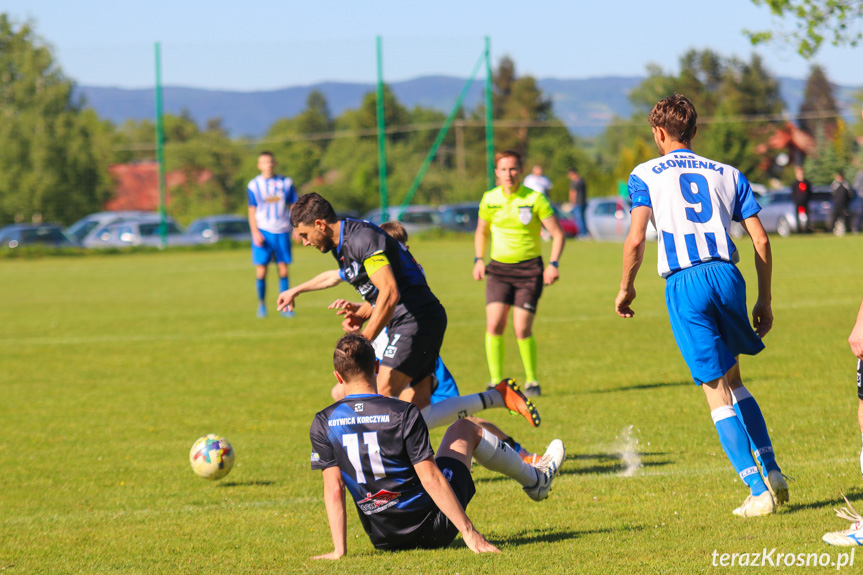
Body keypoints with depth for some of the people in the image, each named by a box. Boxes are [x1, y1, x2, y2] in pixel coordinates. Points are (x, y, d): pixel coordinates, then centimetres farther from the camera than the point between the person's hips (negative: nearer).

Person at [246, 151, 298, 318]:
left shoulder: (286, 183, 7)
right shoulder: (254, 185, 2)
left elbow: (293, 207, 12)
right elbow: (252, 211, 3)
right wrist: (256, 233, -7)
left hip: (282, 231, 2)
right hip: (263, 231, -2)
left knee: (283, 269, -1)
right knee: (261, 270, -5)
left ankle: (285, 306, 5)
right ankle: (261, 304, 9)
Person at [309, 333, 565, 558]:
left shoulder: (323, 423, -8)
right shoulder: (403, 413, -17)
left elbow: (333, 488, -10)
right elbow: (431, 478, -18)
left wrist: (339, 549, -7)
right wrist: (469, 532, -15)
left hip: (382, 540, 3)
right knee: (464, 429, 20)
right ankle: (535, 479, 44)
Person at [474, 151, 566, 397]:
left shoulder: (535, 199, -8)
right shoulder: (489, 199, 3)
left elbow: (557, 233, -4)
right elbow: (482, 231, 20)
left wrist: (553, 264, -16)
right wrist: (479, 259, 6)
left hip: (529, 269, -3)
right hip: (499, 268, 3)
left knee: (522, 329, -10)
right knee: (494, 324, -13)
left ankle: (532, 381, 8)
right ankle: (496, 381, -5)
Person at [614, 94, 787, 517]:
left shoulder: (646, 175, 9)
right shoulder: (728, 175, 18)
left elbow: (635, 240, -2)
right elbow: (761, 240, 12)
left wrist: (625, 289, 12)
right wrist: (765, 300, 19)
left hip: (684, 283, -3)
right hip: (727, 275, 3)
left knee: (718, 393, 0)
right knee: (733, 380, 22)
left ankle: (758, 490, -5)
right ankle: (771, 471, 15)